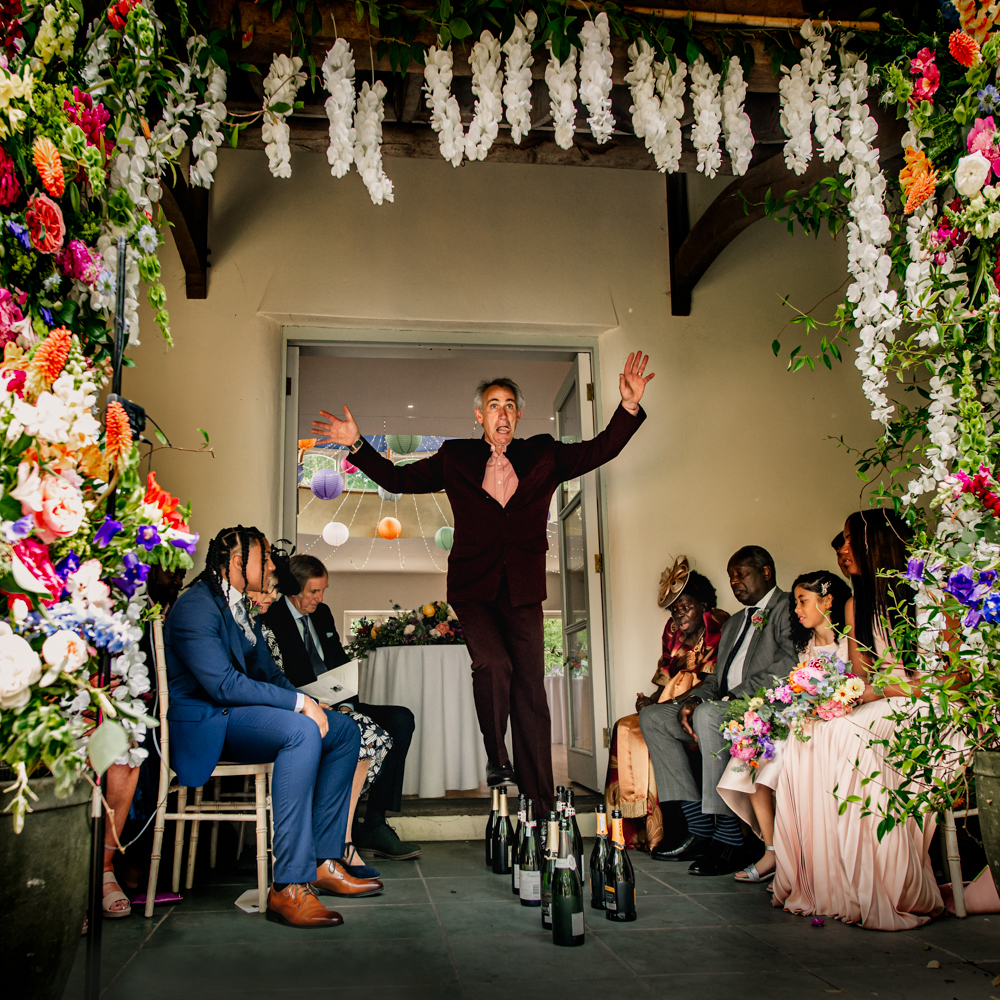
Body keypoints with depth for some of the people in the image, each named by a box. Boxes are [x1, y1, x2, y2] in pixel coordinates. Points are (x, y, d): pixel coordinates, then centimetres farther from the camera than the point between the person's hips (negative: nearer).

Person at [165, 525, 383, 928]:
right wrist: (299, 702, -22)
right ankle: (290, 886, -33)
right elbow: (223, 684, -24)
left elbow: (269, 672, 18)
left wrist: (308, 703, -1)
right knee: (302, 731, -33)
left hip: (237, 712, 10)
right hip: (203, 721, -10)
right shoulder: (197, 606, -14)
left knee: (344, 729, 0)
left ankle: (323, 861, -1)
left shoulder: (241, 609, 17)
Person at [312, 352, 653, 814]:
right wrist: (357, 445, 5)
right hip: (473, 587, -1)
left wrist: (629, 405, -7)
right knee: (493, 664, -26)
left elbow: (601, 449, 7)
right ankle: (495, 757, 1)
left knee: (530, 694, 0)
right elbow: (397, 478, 14)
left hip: (523, 590, 1)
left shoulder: (543, 456, 10)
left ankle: (541, 806, 7)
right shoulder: (455, 458, 9)